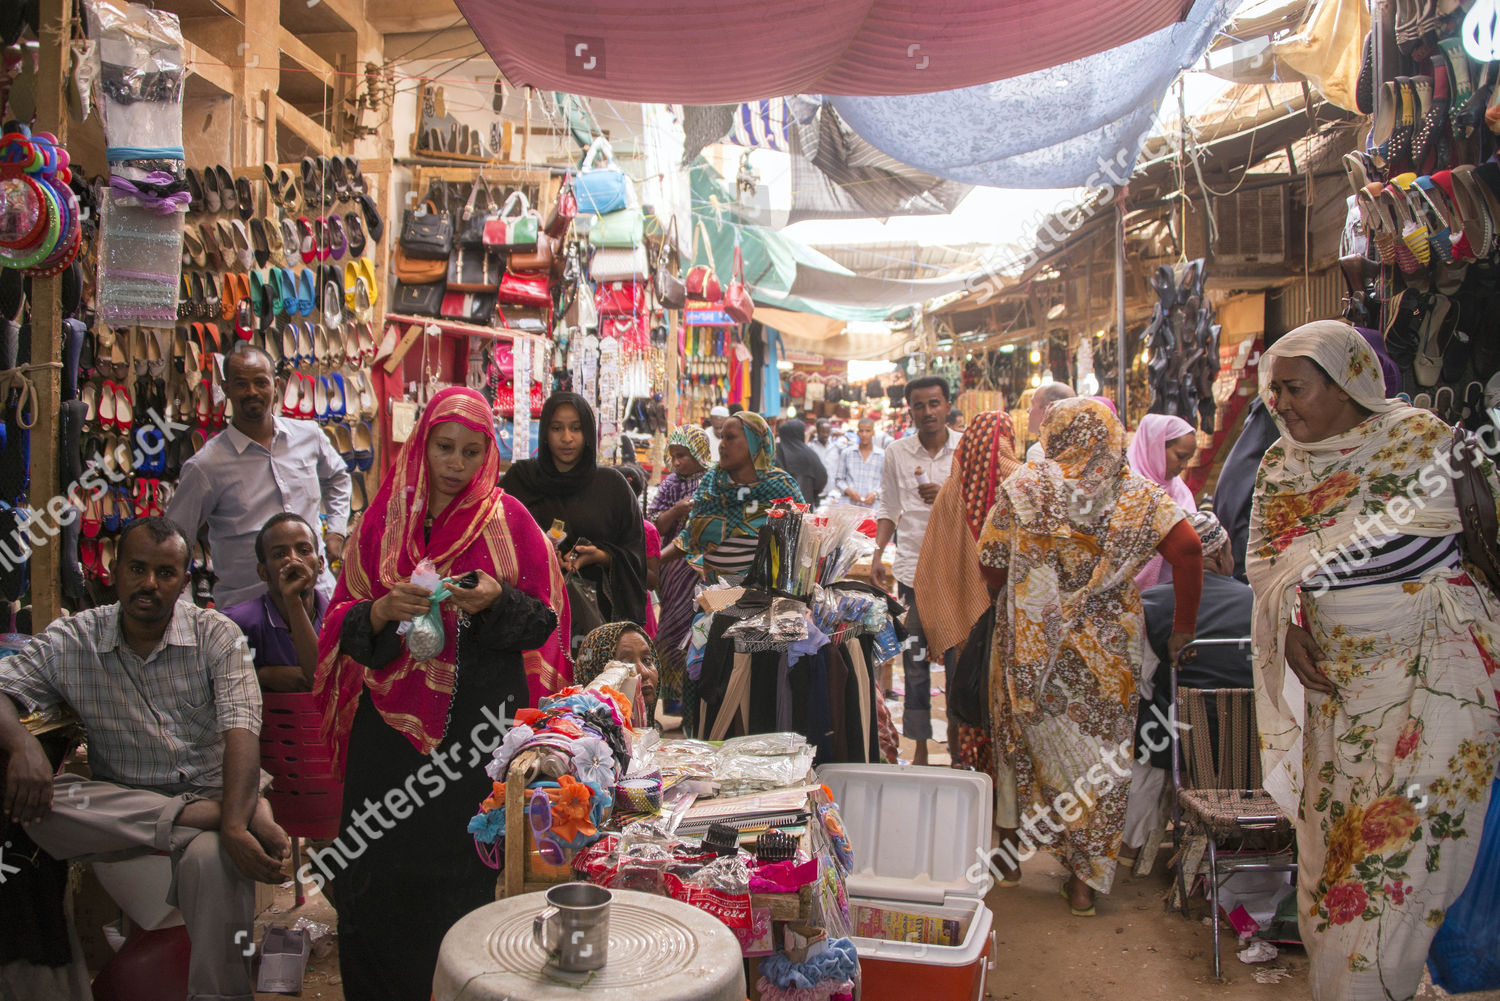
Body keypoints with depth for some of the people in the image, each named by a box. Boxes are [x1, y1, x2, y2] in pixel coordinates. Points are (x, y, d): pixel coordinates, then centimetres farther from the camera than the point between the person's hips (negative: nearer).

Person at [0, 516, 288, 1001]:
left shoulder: (216, 635, -3)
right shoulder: (71, 640, 4)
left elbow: (241, 729, -16)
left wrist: (234, 823, -32)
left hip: (210, 791, -3)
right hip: (118, 805, 3)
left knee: (213, 857, -37)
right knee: (40, 804, -29)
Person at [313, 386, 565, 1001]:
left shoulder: (509, 521, 2)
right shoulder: (385, 518, 7)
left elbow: (543, 618, 2)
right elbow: (344, 621, 6)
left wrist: (498, 602, -17)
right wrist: (384, 611, -15)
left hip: (478, 718, -2)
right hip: (393, 717, 2)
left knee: (463, 868, 1)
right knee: (379, 863, 2)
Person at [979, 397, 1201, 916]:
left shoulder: (1023, 487, -4)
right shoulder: (1137, 493, -1)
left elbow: (990, 565, -5)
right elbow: (1187, 549, -13)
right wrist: (1183, 626, -4)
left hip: (1033, 644, 0)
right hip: (1108, 651, 1)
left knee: (1036, 739, 17)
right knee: (1101, 751, 10)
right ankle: (1087, 875, 14)